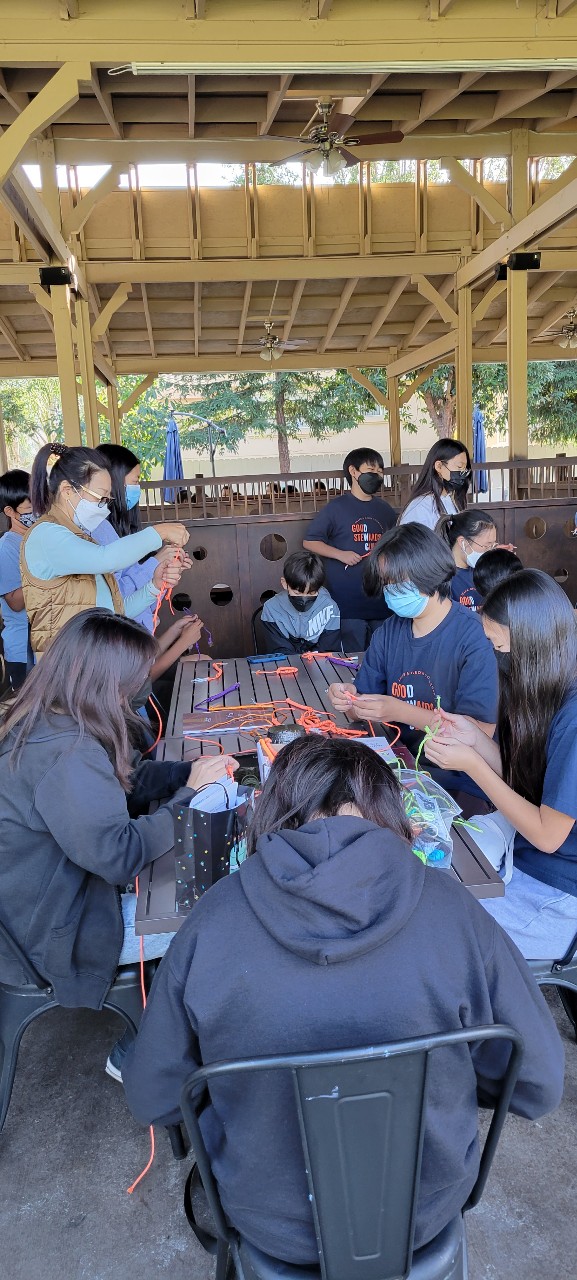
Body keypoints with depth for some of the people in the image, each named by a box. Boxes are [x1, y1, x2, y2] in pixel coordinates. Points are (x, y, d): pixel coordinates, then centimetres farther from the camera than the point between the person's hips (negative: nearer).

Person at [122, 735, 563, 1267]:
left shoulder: (214, 917, -21)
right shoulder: (453, 909, -21)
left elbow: (152, 1099, -8)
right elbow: (539, 1086, -10)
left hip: (273, 1229, 0)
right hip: (427, 1214, 1)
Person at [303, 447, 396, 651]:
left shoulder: (385, 510, 13)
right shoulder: (336, 508, -2)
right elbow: (309, 542, -3)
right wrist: (340, 554, -14)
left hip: (381, 601, 5)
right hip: (348, 601, -5)